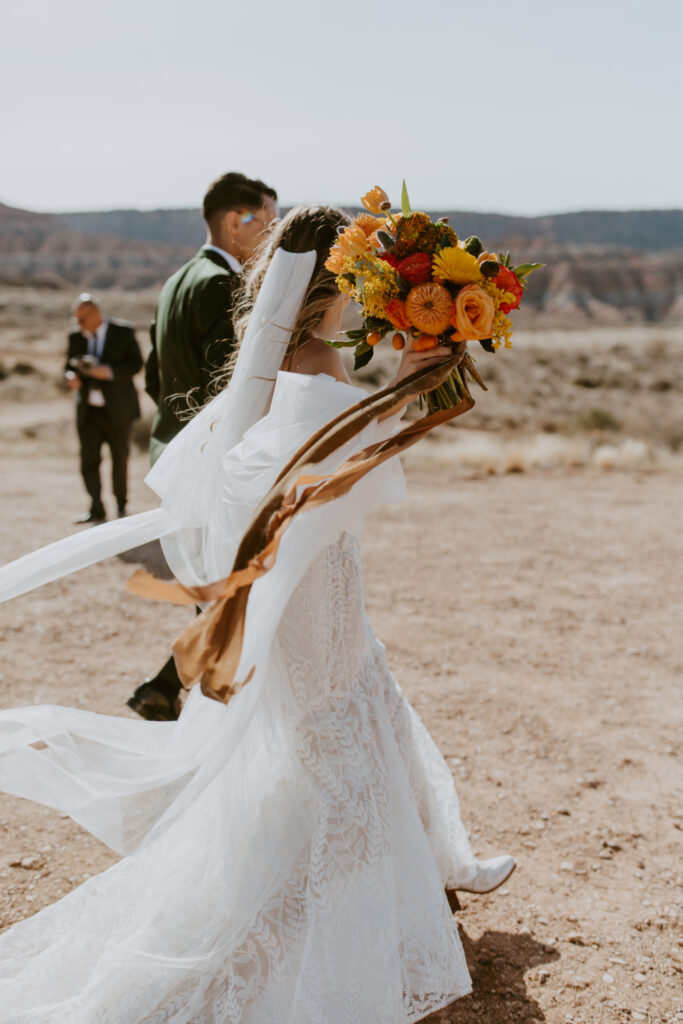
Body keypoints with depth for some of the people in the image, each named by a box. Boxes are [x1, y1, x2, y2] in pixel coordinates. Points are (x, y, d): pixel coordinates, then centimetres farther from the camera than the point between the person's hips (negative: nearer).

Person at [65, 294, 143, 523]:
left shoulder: (123, 332, -5)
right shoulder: (76, 337, 6)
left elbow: (135, 364, -8)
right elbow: (69, 365, 13)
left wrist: (109, 371, -23)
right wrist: (71, 377, -11)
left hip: (117, 409, -3)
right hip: (88, 410, 3)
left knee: (120, 458, 9)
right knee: (88, 460, -5)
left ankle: (121, 504, 26)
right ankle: (97, 510, 3)